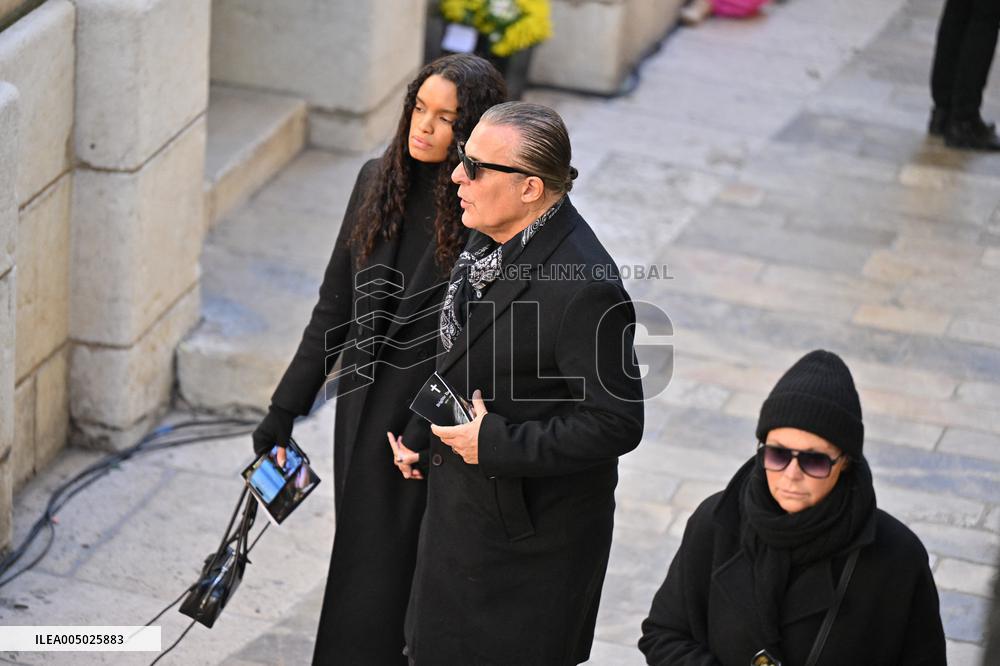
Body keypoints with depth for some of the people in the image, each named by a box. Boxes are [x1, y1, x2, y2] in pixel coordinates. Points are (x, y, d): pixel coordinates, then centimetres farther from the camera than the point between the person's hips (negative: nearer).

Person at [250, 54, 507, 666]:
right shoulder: (378, 181, 2)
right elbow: (336, 307, 9)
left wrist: (426, 434, -19)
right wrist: (286, 408, 11)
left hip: (438, 417, -5)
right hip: (364, 409, 6)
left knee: (384, 575, 0)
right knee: (361, 558, 15)